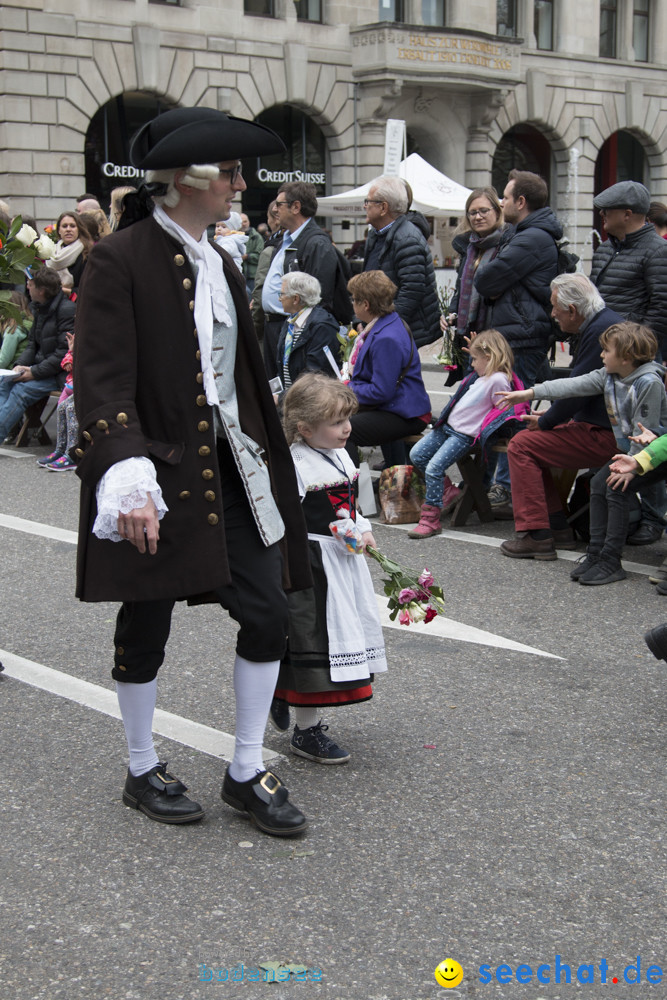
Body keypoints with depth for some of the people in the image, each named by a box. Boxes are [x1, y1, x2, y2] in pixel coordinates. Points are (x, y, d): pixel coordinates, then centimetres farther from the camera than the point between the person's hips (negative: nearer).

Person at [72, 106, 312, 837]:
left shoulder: (218, 263, 12)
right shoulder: (120, 260, -11)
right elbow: (101, 380, -18)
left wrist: (267, 463, 18)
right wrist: (126, 475, -30)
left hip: (229, 468, 7)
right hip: (161, 472, -7)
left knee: (267, 613, 3)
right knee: (146, 623, 8)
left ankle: (246, 775, 19)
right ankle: (142, 772, 28)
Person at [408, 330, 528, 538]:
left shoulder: (498, 380, -15)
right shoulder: (481, 376, 15)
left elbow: (503, 411, -15)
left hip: (466, 435, -11)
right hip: (448, 426, 11)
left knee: (434, 467, -21)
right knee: (416, 455, 8)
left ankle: (430, 519, -14)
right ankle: (448, 490, 18)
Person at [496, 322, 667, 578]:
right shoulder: (609, 376, 0)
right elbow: (574, 385, -4)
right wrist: (528, 394, -9)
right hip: (627, 450, 9)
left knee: (616, 488, -20)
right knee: (599, 484, 0)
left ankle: (611, 562, -15)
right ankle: (595, 553, 7)